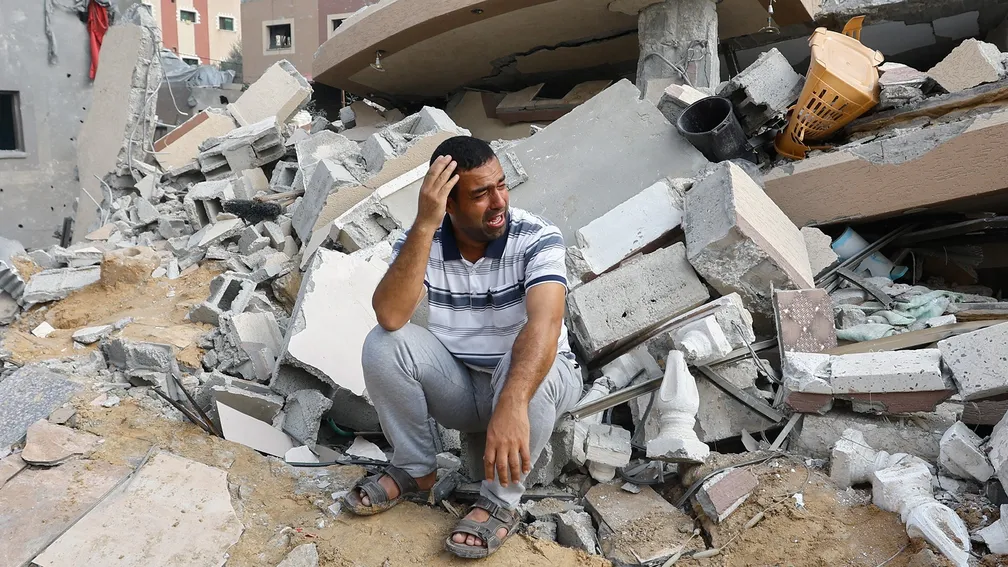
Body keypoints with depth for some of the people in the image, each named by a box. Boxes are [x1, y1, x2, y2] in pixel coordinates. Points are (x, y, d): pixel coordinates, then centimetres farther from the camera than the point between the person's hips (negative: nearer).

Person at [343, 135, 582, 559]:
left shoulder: (538, 239, -22)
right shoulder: (421, 242, -13)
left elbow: (544, 323, -38)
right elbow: (389, 316, -31)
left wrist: (512, 404, -55)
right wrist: (424, 225, -38)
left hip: (532, 381, -2)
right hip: (460, 386, 3)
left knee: (528, 362, -36)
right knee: (383, 344, -21)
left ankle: (500, 502, -15)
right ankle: (415, 470, 1)